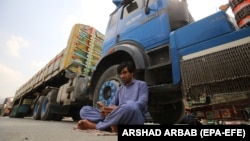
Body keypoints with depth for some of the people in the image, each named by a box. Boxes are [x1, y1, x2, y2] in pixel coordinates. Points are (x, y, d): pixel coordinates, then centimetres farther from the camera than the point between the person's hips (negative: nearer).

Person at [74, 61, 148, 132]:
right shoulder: (120, 89, 24)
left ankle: (95, 125, -22)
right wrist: (106, 109, -11)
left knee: (130, 106, -42)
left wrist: (118, 109, -22)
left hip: (134, 119, -4)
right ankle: (110, 124, -26)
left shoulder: (141, 84, 7)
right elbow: (112, 104, 15)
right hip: (118, 117, 5)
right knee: (85, 110, -3)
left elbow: (142, 103, -10)